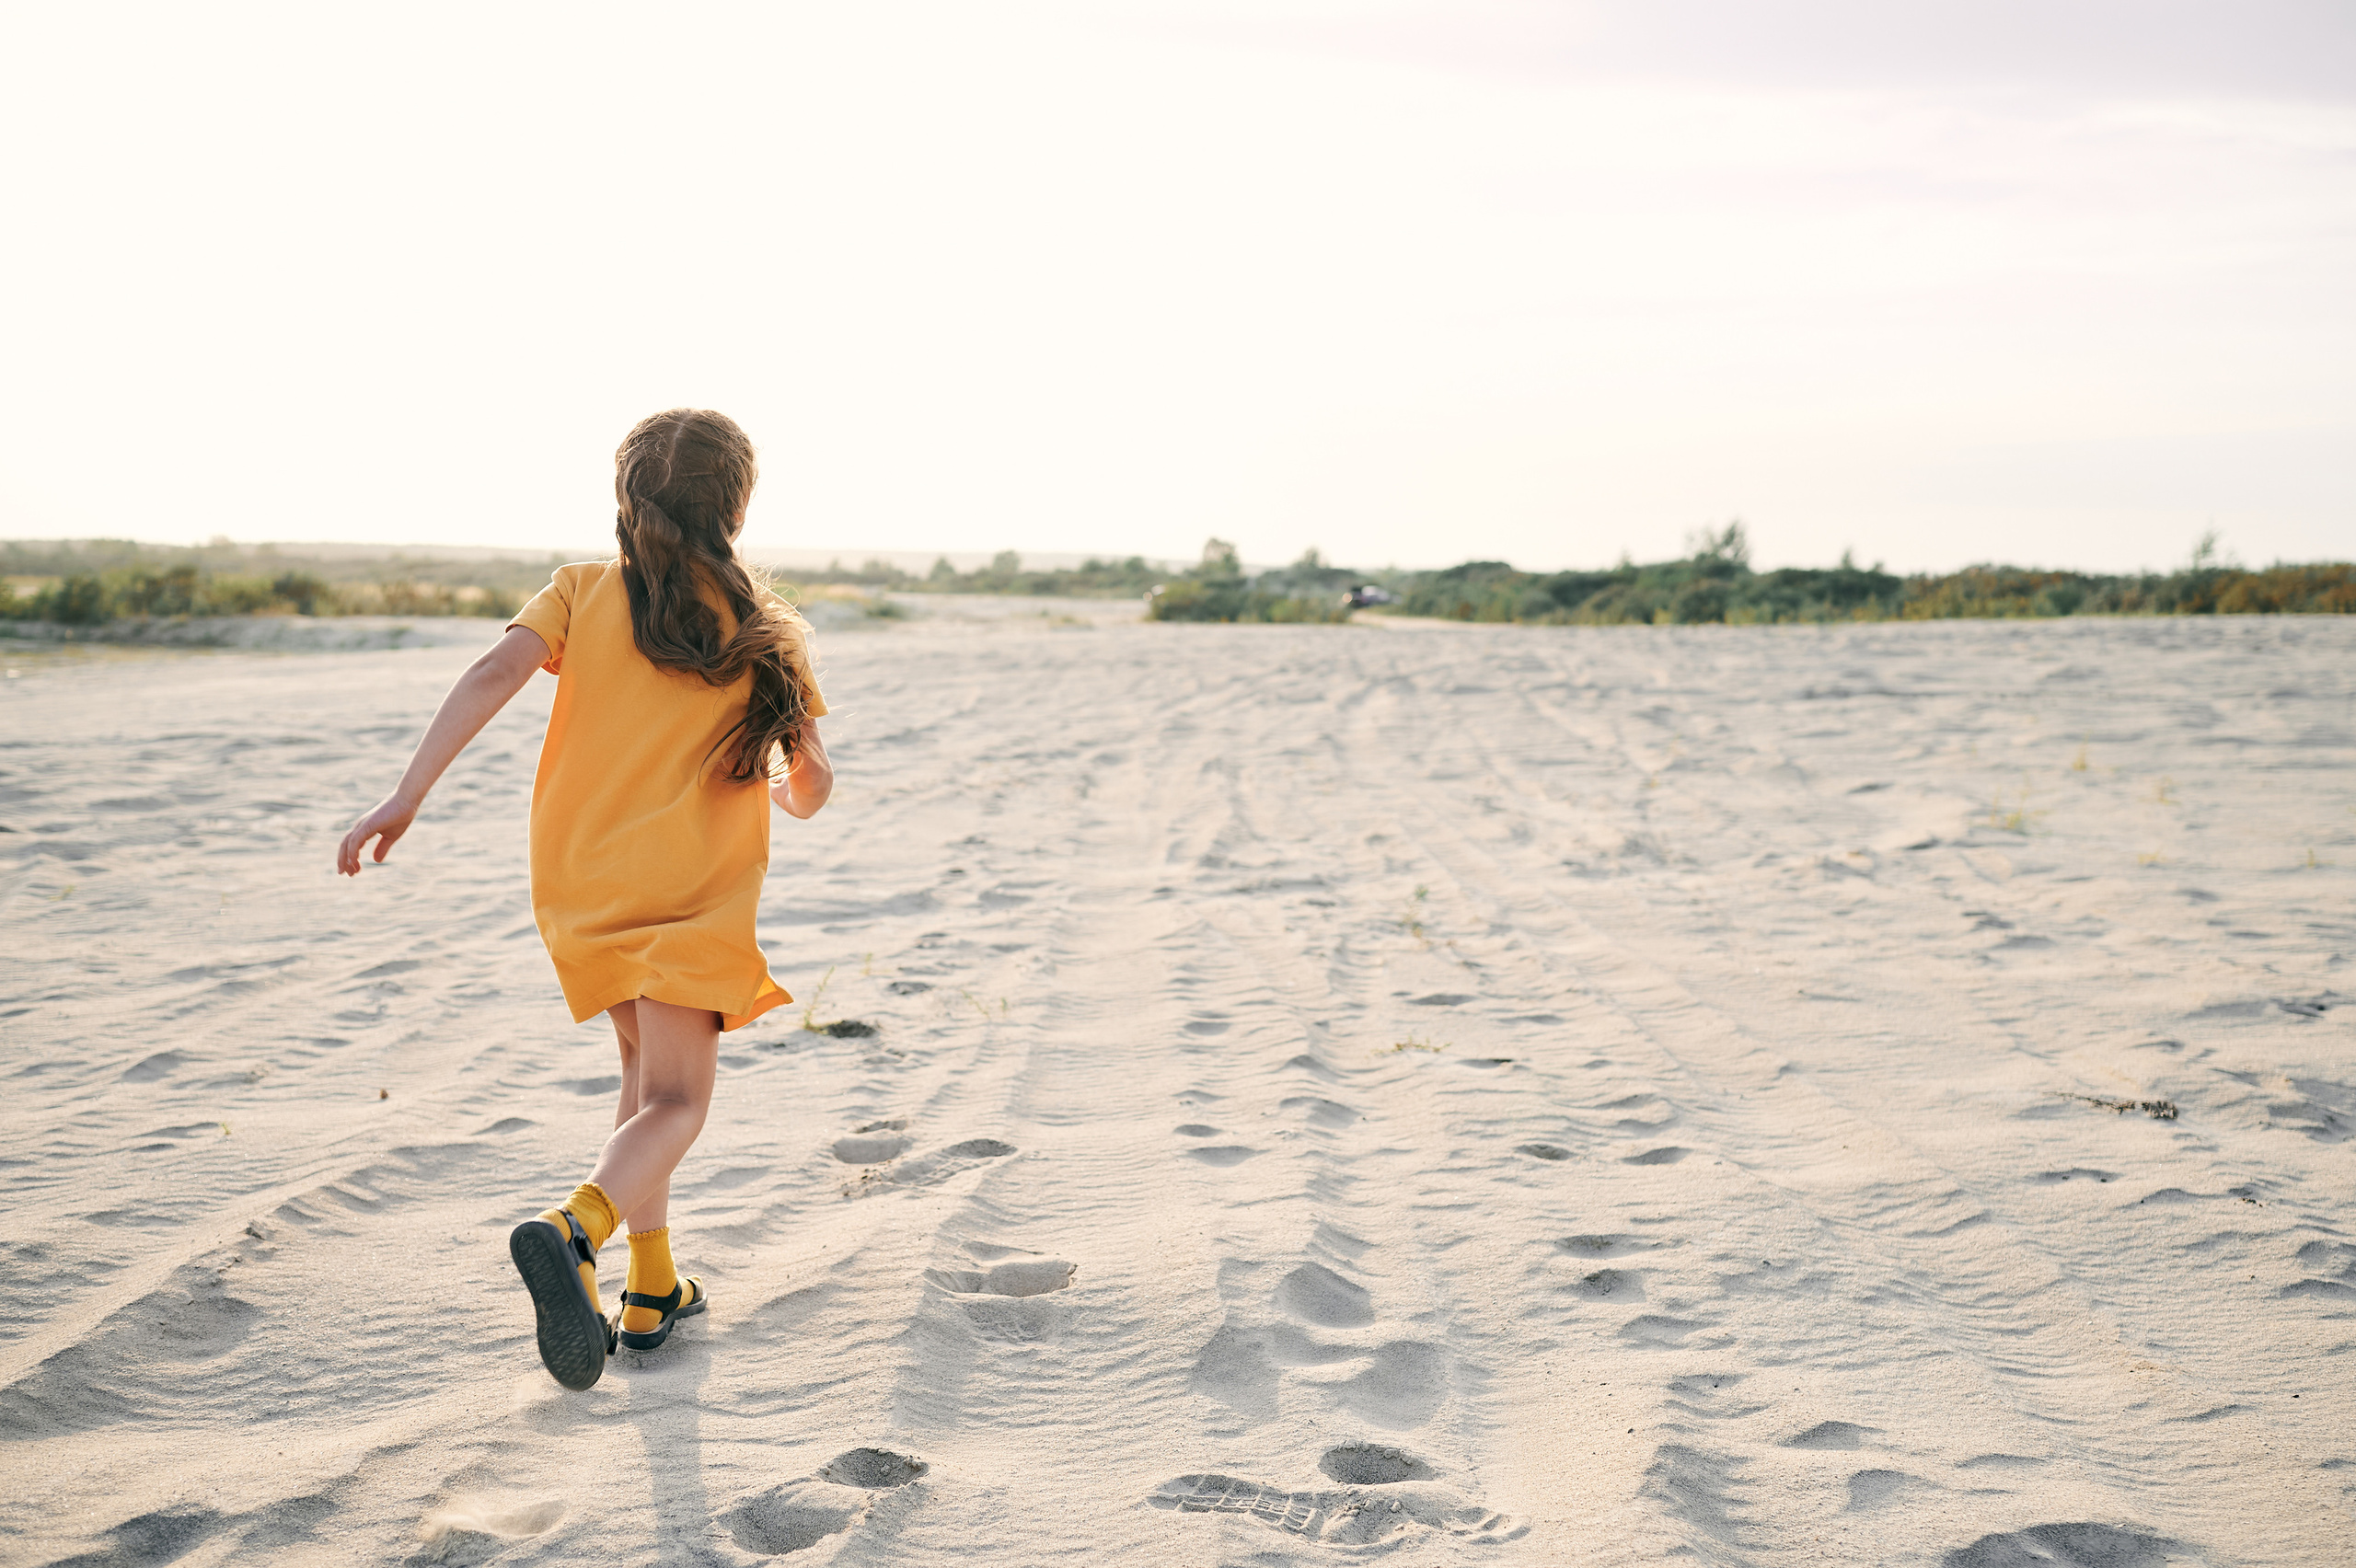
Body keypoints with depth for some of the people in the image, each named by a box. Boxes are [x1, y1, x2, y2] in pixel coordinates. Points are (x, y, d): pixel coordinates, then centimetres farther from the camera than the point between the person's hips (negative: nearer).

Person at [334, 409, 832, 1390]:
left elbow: (496, 673, -12)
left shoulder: (582, 591, 6)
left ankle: (652, 1292, 24)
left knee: (647, 1072, 21)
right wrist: (777, 784, 28)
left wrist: (406, 796, -15)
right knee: (675, 1105, -7)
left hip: (577, 878, 4)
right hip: (691, 886, -4)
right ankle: (571, 1230, -36)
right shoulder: (764, 632, 4)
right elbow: (811, 787, 4)